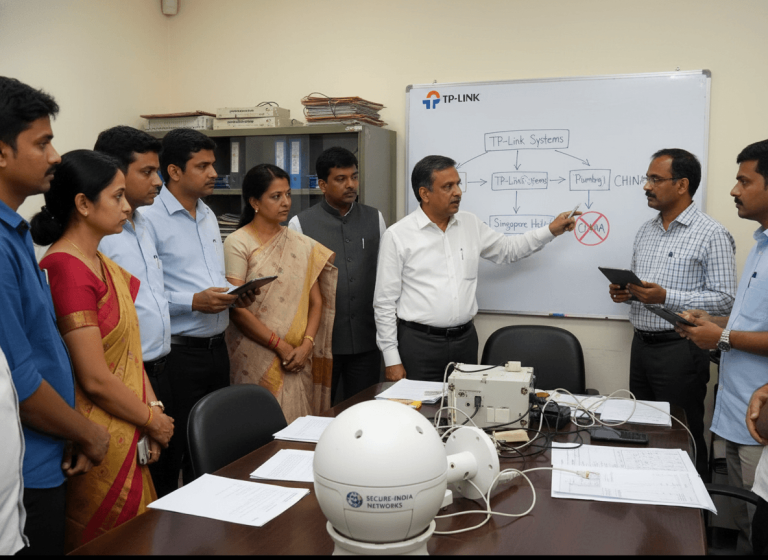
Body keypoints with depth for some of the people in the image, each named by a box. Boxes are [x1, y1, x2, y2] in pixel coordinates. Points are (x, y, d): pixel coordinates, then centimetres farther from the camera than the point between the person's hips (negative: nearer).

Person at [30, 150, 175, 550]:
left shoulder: (101, 264, 9)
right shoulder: (67, 269, -20)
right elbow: (95, 380, -21)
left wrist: (152, 409, 0)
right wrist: (153, 419, -8)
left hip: (127, 438, 9)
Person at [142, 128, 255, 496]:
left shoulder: (209, 217, 15)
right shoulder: (150, 219, -12)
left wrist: (235, 294, 3)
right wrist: (194, 302, -22)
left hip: (215, 348, 8)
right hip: (176, 352, -8)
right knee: (171, 449, 3)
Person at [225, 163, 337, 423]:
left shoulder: (301, 244, 11)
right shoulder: (238, 243, -3)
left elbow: (316, 301, 9)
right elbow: (237, 309, -9)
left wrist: (306, 345, -6)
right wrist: (282, 346, -10)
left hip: (297, 360, 4)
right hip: (256, 359, -4)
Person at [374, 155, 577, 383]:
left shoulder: (471, 224, 8)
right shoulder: (397, 236, -6)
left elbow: (508, 249, 23)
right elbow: (385, 302, -5)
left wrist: (551, 230, 10)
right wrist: (392, 360, -8)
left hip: (465, 338, 4)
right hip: (419, 342, -4)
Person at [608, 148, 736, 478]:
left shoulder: (711, 234, -9)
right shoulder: (645, 231, 13)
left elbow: (724, 300, -14)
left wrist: (666, 297, -23)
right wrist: (624, 293, -2)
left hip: (680, 349, -7)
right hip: (642, 343, 7)